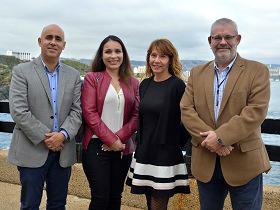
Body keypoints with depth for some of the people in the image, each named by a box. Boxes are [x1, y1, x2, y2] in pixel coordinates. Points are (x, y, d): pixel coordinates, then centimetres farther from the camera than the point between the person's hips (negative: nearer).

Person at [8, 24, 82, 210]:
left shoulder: (74, 75, 8)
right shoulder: (22, 71, -3)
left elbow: (77, 111, 2)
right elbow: (18, 111, -11)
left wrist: (63, 135, -14)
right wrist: (45, 138, -14)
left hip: (63, 151, 3)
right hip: (32, 151, -3)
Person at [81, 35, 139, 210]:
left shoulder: (133, 83, 8)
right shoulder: (92, 78, 0)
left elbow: (136, 116, 2)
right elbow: (89, 112, -8)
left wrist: (119, 137, -12)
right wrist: (110, 139, -13)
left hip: (123, 148, 3)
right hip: (97, 146, -3)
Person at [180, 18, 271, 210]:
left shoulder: (257, 71, -3)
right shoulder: (197, 73, 8)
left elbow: (256, 111, -14)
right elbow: (186, 110, -2)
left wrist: (220, 136, -21)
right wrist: (209, 138, -16)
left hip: (245, 162, -3)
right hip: (205, 163, 3)